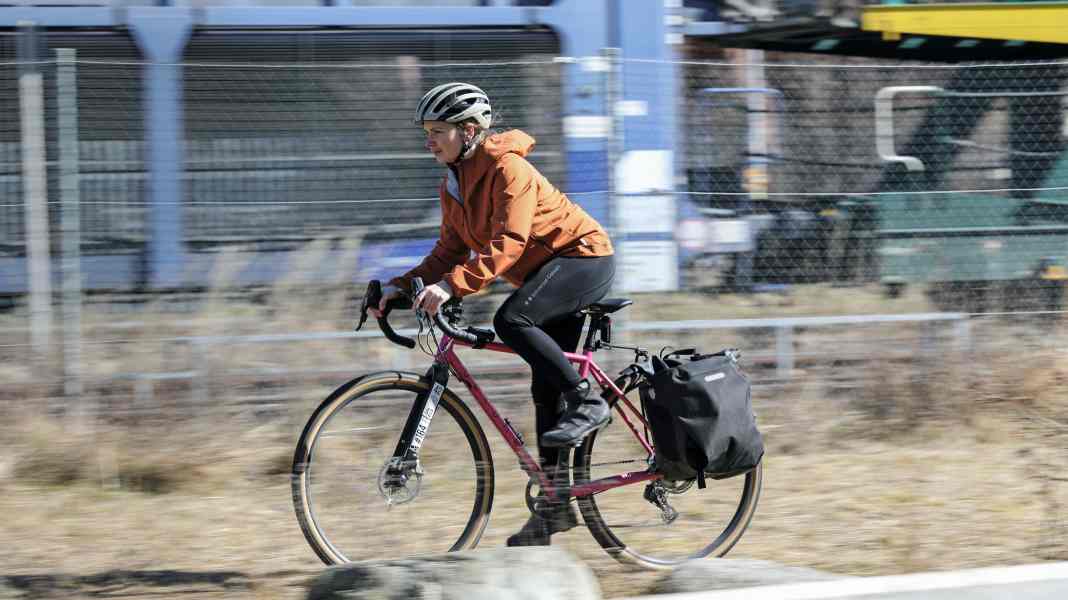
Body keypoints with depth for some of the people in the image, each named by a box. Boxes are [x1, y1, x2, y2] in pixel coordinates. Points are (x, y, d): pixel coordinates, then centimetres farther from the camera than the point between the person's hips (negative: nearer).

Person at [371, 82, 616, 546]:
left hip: (585, 257, -9)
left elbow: (507, 245, -32)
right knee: (545, 387, 7)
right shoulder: (453, 186, 5)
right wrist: (403, 286, -7)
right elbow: (451, 251, 7)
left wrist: (451, 286, -41)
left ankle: (586, 403, -19)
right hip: (551, 271, 9)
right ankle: (555, 503, 10)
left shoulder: (508, 169, -23)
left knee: (511, 320, -31)